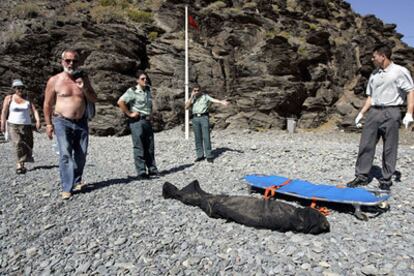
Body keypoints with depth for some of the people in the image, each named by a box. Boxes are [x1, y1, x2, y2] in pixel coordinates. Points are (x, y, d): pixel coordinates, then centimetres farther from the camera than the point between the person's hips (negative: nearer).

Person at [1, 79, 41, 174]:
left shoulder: (28, 98, 9)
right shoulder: (9, 98, 6)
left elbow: (34, 110, -1)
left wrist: (38, 120, -17)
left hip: (26, 125, 2)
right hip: (13, 125, -2)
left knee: (28, 146, 0)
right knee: (18, 143, -19)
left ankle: (20, 164, 18)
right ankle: (21, 164, -9)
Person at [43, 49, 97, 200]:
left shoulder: (83, 78, 7)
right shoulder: (54, 80, -3)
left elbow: (94, 99, 7)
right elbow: (47, 104, 2)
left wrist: (85, 88, -11)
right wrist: (48, 124, -1)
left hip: (81, 122, 4)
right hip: (62, 122, -4)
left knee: (81, 154, 9)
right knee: (65, 154, -13)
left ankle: (76, 181, 27)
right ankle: (67, 188, -11)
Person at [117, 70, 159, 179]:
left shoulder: (148, 90, 13)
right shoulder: (132, 91, -8)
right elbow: (120, 102, -19)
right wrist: (129, 114, -15)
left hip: (147, 121, 7)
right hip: (137, 121, -6)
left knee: (150, 147, 10)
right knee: (139, 148, -3)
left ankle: (152, 169, 19)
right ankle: (141, 173, 2)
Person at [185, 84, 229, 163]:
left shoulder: (205, 96, 4)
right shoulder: (191, 98, 14)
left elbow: (213, 100, -10)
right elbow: (186, 107, 1)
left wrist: (221, 102, -29)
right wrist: (192, 97, -4)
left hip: (204, 117, -3)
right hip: (195, 118, 3)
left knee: (206, 137, -7)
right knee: (198, 138, 4)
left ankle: (209, 156, -3)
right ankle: (200, 155, 11)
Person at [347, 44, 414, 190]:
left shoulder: (400, 71, -2)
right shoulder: (374, 74, 15)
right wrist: (361, 114, 10)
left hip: (391, 113, -5)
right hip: (374, 112, 5)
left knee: (389, 149, 2)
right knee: (365, 145, 1)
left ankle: (386, 179, 12)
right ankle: (361, 176, 7)